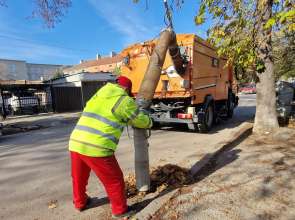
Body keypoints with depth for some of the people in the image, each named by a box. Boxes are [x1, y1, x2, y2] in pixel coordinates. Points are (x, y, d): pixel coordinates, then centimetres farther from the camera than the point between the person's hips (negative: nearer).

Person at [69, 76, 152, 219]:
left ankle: (80, 202, 52)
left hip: (75, 143, 8)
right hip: (97, 148, -7)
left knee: (79, 177, 29)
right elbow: (141, 120, 8)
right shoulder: (125, 100, -3)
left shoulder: (98, 95, 19)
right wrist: (149, 123, 31)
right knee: (114, 180, 14)